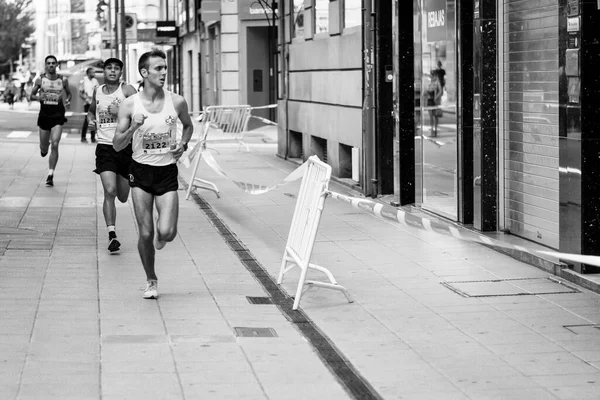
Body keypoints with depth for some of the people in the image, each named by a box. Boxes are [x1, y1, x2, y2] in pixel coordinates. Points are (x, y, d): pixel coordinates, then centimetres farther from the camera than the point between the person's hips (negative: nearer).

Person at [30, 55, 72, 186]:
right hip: (44, 115, 1)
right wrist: (38, 97, -15)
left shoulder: (62, 80, 1)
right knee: (44, 149, 9)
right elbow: (32, 95, 8)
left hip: (58, 116, -1)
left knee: (55, 145, -13)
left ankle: (50, 174, -7)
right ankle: (44, 147, 48)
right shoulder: (40, 79, 0)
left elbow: (69, 93, 17)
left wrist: (68, 100, -5)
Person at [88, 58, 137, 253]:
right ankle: (111, 234, -12)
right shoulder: (97, 92, 8)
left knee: (123, 196, 11)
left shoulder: (127, 90, -4)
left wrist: (121, 111, -22)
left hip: (126, 146, -1)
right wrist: (91, 120, 8)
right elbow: (91, 110, 28)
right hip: (105, 147, 1)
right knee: (109, 191, -16)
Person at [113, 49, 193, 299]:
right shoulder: (130, 105, -6)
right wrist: (133, 128, -22)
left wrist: (183, 144, -1)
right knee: (145, 234, -1)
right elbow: (117, 145, -4)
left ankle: (160, 234, 26)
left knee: (167, 232, -13)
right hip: (141, 172, 0)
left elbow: (188, 125, 19)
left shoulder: (176, 102, -3)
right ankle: (151, 281, 21)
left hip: (167, 172, 0)